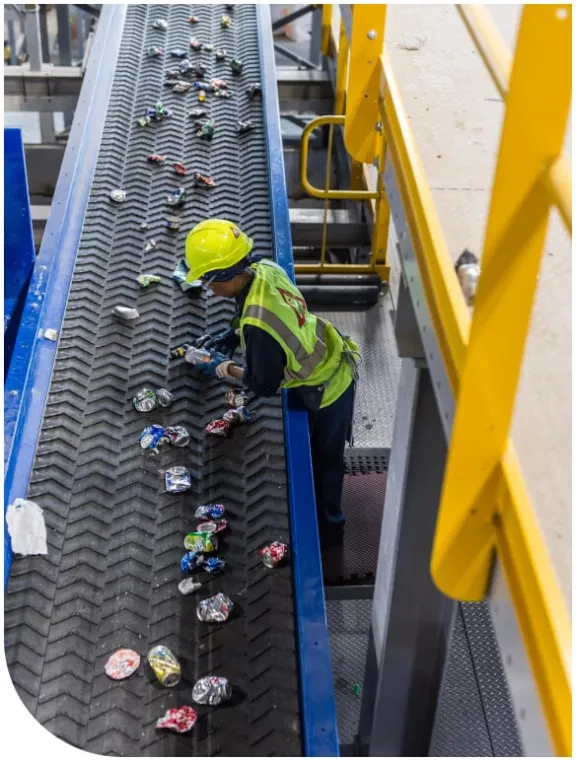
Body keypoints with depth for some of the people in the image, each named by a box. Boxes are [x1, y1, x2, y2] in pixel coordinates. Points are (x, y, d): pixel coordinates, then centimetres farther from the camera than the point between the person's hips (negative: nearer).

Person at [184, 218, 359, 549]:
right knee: (325, 452, 31)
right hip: (336, 362, 8)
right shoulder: (266, 270, -15)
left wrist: (224, 368, -10)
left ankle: (329, 527, 40)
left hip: (327, 387, -8)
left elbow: (265, 386, -24)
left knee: (324, 459, 16)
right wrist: (230, 337, 0)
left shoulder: (258, 326, -40)